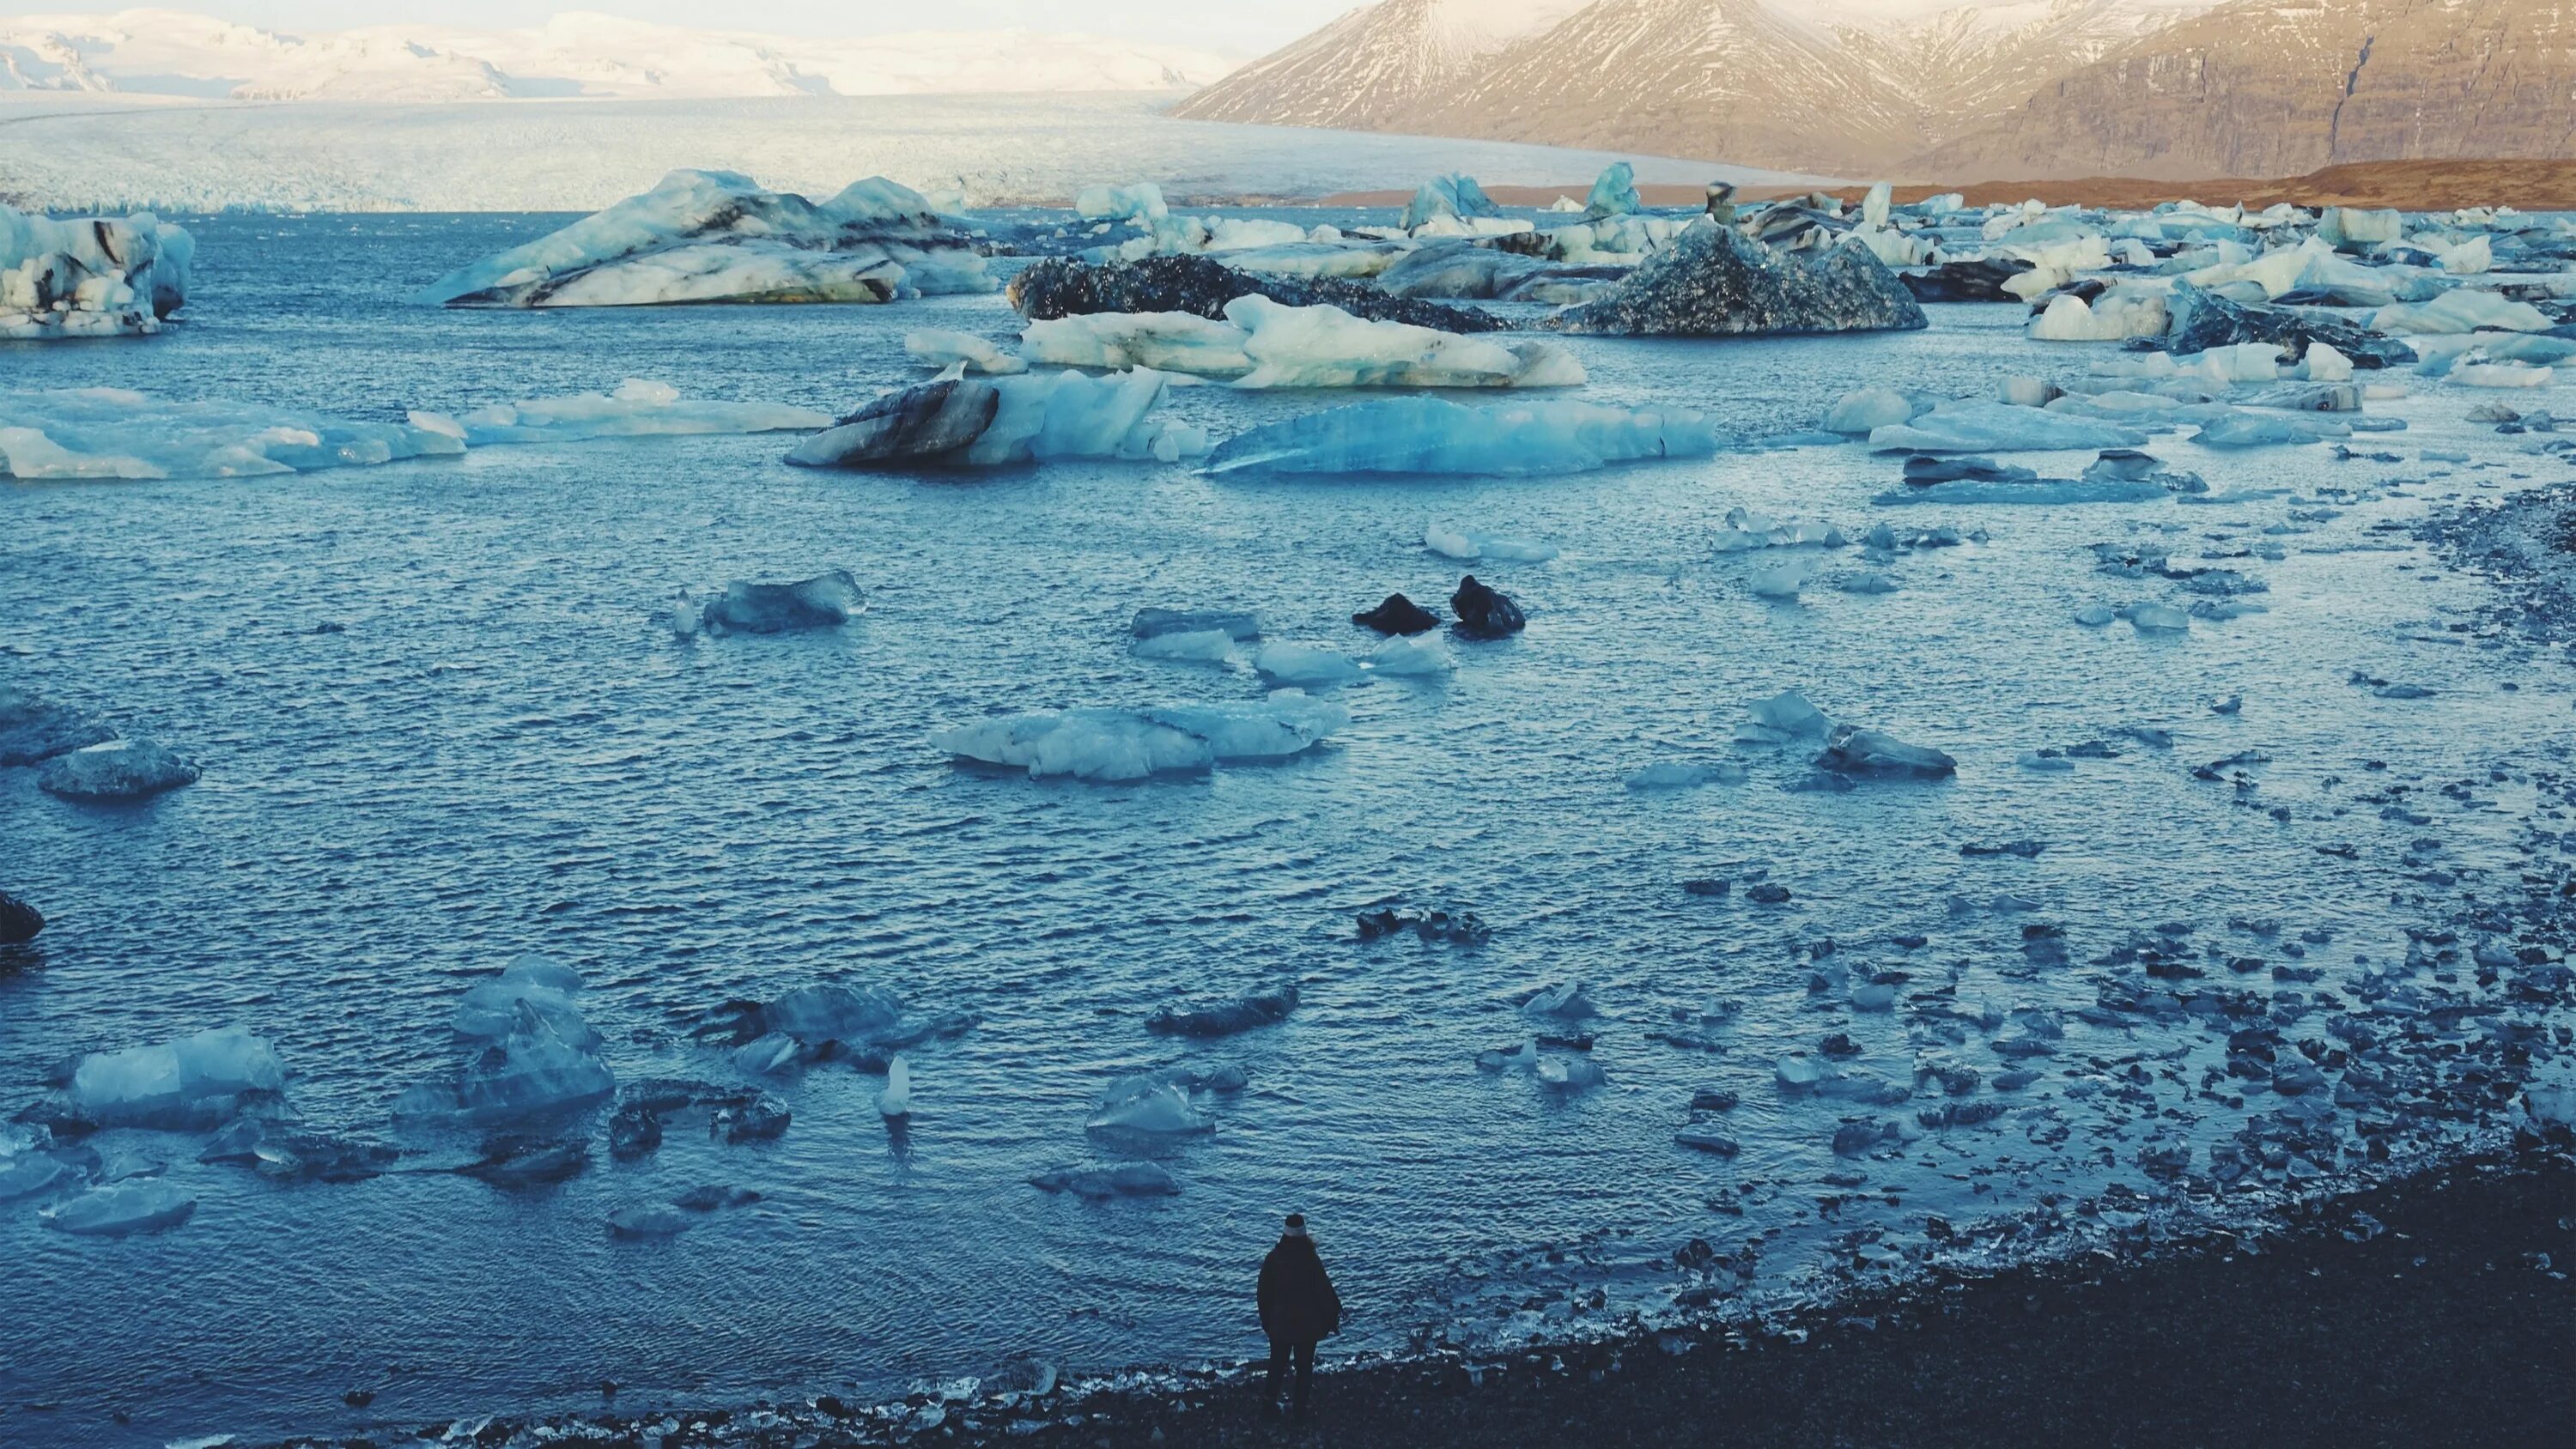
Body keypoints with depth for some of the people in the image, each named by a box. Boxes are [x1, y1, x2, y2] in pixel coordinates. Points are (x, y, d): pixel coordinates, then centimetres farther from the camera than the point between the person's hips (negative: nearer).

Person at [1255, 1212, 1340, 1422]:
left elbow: (1264, 1293, -1)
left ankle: (1269, 1405, 24)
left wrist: (1266, 1321, 12)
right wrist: (1331, 1320, 1)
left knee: (1277, 1365, 18)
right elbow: (1325, 1293, -12)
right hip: (1307, 1325, -2)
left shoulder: (1273, 1259, -10)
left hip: (1279, 1324, 2)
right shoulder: (1311, 1261, -19)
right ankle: (1299, 1410, 19)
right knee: (1304, 1367, 13)